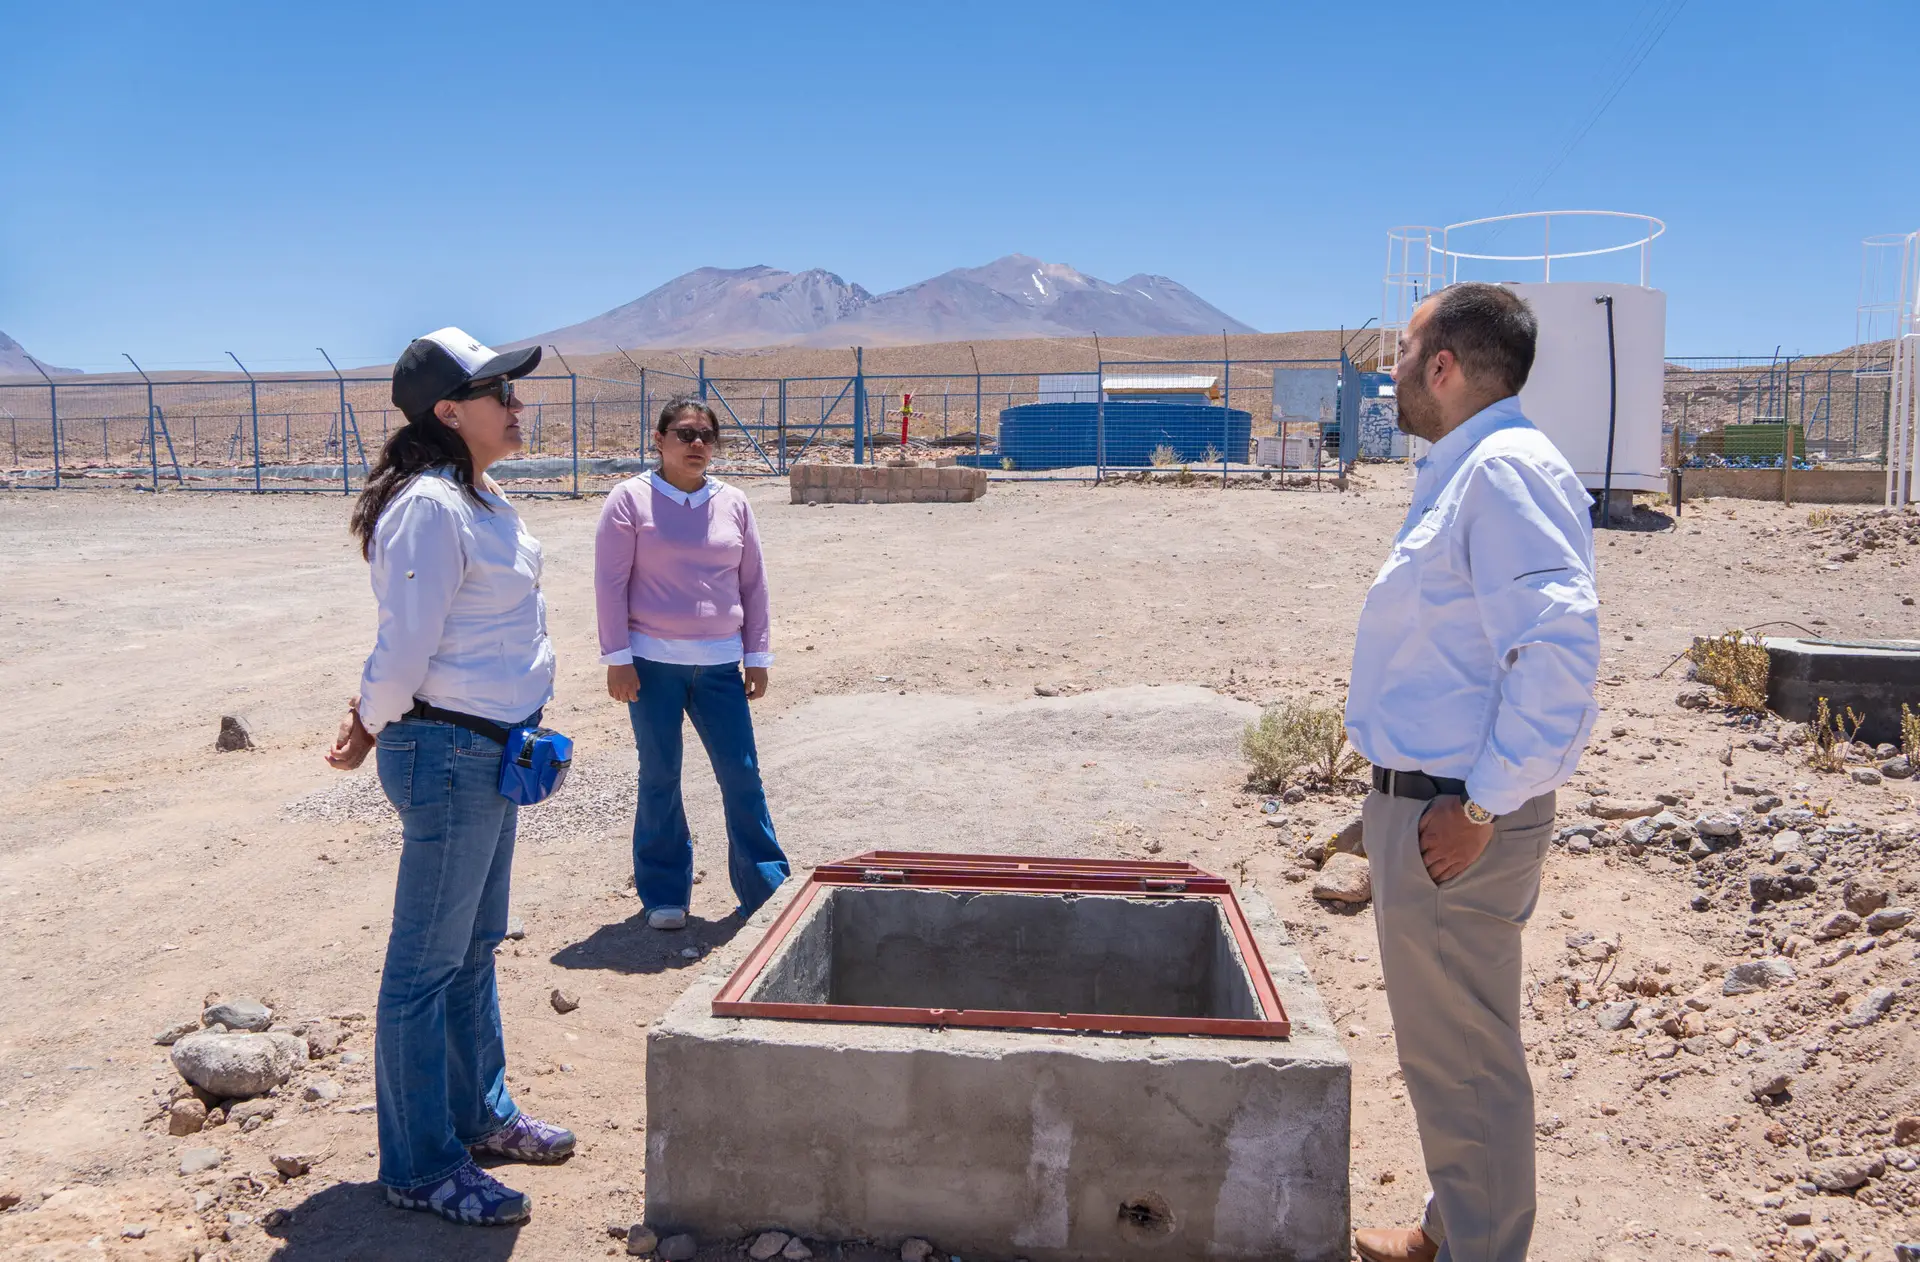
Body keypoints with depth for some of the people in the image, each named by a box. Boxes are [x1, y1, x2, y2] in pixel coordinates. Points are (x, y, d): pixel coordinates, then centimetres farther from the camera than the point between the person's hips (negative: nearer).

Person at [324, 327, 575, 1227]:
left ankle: (481, 1115, 36)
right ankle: (419, 1166, 17)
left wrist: (377, 714, 4)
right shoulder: (429, 508, -19)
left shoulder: (479, 501, 11)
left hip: (491, 751, 10)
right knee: (427, 961, 3)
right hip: (448, 753, -10)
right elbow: (406, 648, -19)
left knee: (475, 945, 20)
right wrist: (373, 726, -3)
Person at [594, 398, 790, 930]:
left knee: (742, 775, 1)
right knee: (660, 777, 5)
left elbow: (752, 584, 13)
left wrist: (757, 656, 10)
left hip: (719, 664, 3)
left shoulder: (733, 504, 9)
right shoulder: (631, 499, -1)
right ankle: (663, 896, 18)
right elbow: (610, 582, -3)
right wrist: (617, 658, -7)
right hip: (653, 661, -3)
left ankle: (766, 889, 12)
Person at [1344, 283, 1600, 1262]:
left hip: (1452, 818, -11)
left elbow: (1559, 649, -27)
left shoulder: (1506, 470, -18)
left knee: (1460, 1054, 2)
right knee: (1442, 1043, 22)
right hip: (1422, 799, 11)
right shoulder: (1462, 473, 14)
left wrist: (1481, 806, -24)